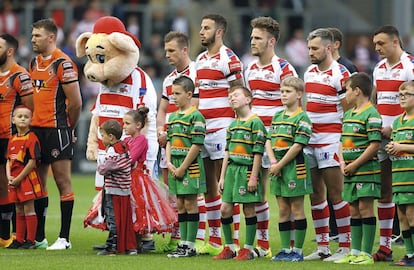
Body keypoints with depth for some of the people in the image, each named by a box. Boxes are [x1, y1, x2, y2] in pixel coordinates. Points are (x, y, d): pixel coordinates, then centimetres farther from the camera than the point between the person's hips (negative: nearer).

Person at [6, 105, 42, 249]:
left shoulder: (31, 138, -10)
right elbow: (9, 160, 15)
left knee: (28, 209, -3)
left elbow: (32, 162, -15)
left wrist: (18, 179, -14)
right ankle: (19, 240, 19)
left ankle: (30, 240, 1)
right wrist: (9, 177, -2)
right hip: (15, 180, 7)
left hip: (27, 179, -7)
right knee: (19, 210, 12)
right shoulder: (12, 140, 12)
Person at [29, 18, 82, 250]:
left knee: (62, 181, -4)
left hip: (57, 129, -8)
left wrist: (68, 128, 0)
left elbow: (76, 102, -11)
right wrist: (33, 123, 13)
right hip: (37, 128, 8)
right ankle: (38, 237, 17)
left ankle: (65, 238, -2)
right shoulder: (35, 63, 13)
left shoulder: (63, 64, -12)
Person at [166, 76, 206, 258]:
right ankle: (183, 243, 16)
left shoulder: (195, 117, -11)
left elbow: (197, 145, -15)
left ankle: (190, 246, 0)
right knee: (180, 205, 10)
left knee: (190, 203, -3)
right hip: (175, 167, 8)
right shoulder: (173, 117, 13)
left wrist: (182, 168, -15)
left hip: (190, 167, -8)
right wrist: (169, 163, -1)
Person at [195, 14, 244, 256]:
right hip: (201, 127, 8)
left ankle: (233, 242, -5)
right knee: (209, 185, 9)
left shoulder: (229, 59, -8)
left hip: (221, 127, -8)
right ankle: (214, 240, 14)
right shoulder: (200, 60, 16)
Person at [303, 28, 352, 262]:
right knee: (315, 196, 9)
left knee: (336, 195, -6)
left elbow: (348, 112, -9)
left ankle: (346, 247, -2)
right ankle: (323, 247, 14)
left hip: (329, 140, -7)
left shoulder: (340, 74, -9)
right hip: (308, 140, 7)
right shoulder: (309, 72, 14)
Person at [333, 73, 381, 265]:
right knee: (354, 210, 10)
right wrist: (343, 163, 2)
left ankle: (367, 254, -5)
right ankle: (355, 252, 15)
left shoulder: (371, 115, -12)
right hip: (350, 172, 8)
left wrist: (354, 165, -16)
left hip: (366, 170, -8)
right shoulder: (348, 115, 15)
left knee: (365, 208, -7)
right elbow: (343, 141, 20)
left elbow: (375, 144, -18)